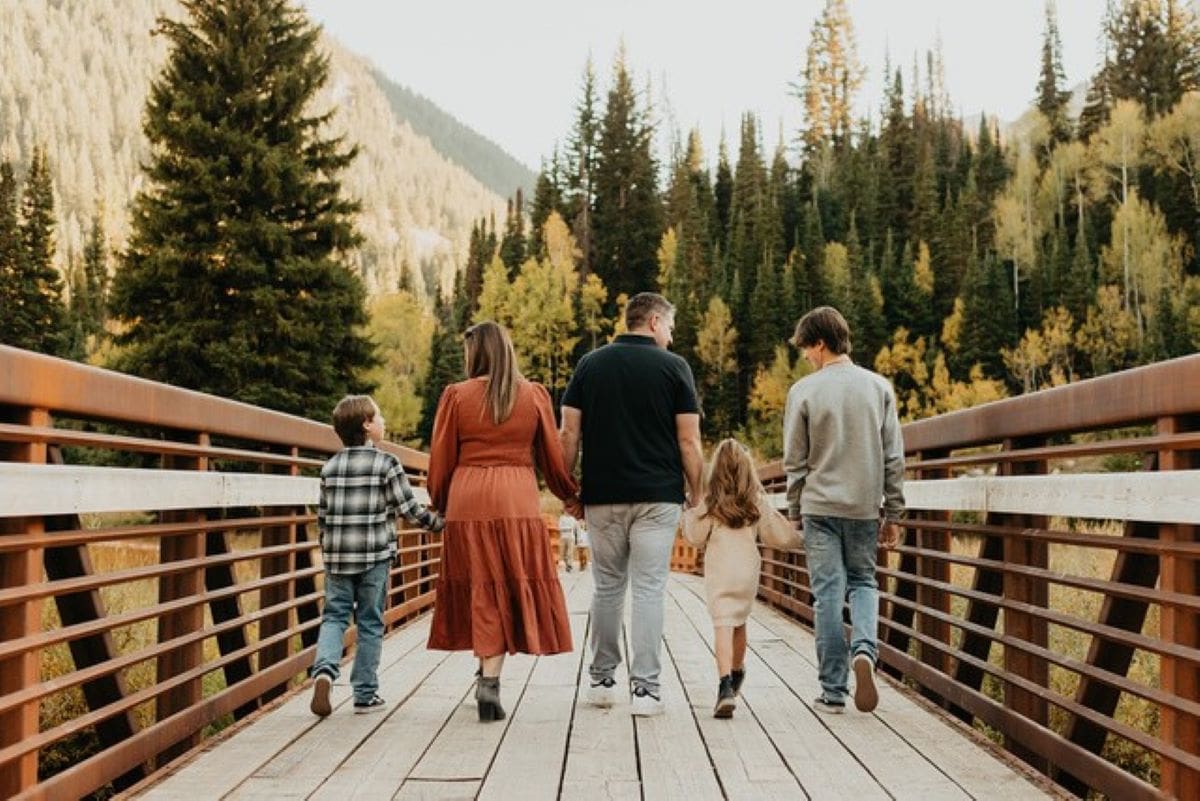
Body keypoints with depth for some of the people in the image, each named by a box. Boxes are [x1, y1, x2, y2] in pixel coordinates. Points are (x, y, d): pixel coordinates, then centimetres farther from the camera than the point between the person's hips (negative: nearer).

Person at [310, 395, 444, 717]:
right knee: (370, 623, 6)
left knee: (334, 615, 10)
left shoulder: (330, 467, 7)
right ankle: (365, 694, 11)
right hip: (374, 556, -3)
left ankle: (324, 669, -15)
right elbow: (409, 508, -7)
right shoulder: (386, 464, -7)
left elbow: (322, 515, 11)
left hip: (337, 555, 3)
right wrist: (439, 523, 8)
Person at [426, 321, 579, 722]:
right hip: (517, 501, 0)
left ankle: (487, 671, 13)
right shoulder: (534, 395, 5)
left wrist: (440, 504, 22)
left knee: (480, 589, 10)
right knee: (513, 587, 4)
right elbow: (553, 458, 10)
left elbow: (440, 460, 5)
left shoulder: (457, 395, 2)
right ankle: (490, 678, -4)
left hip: (467, 500, 0)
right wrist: (573, 496, 26)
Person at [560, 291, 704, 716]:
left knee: (607, 588, 13)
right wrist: (698, 496, 5)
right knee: (649, 590, 0)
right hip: (657, 497, -3)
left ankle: (602, 680, 20)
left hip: (602, 497, 3)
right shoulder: (673, 367, -1)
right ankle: (645, 688, -1)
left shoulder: (590, 364, 7)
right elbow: (689, 442, -4)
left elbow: (569, 434, 3)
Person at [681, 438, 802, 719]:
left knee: (723, 625, -9)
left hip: (719, 571, -3)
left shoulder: (709, 501, -3)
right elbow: (779, 535, 8)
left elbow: (696, 537, 1)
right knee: (739, 622, 21)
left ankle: (725, 687, -25)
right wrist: (800, 539, 26)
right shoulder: (757, 501, 4)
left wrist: (688, 516, 16)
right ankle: (736, 676, 40)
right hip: (748, 570, 3)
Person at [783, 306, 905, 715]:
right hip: (865, 507, 2)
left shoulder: (804, 391, -5)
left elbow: (795, 462, -1)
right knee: (863, 582, 18)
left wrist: (795, 513, 10)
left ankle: (833, 691, 6)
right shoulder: (879, 387, 2)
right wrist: (893, 513, 10)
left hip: (820, 506, -2)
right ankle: (864, 648, -9)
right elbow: (894, 458, 3)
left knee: (828, 594, 3)